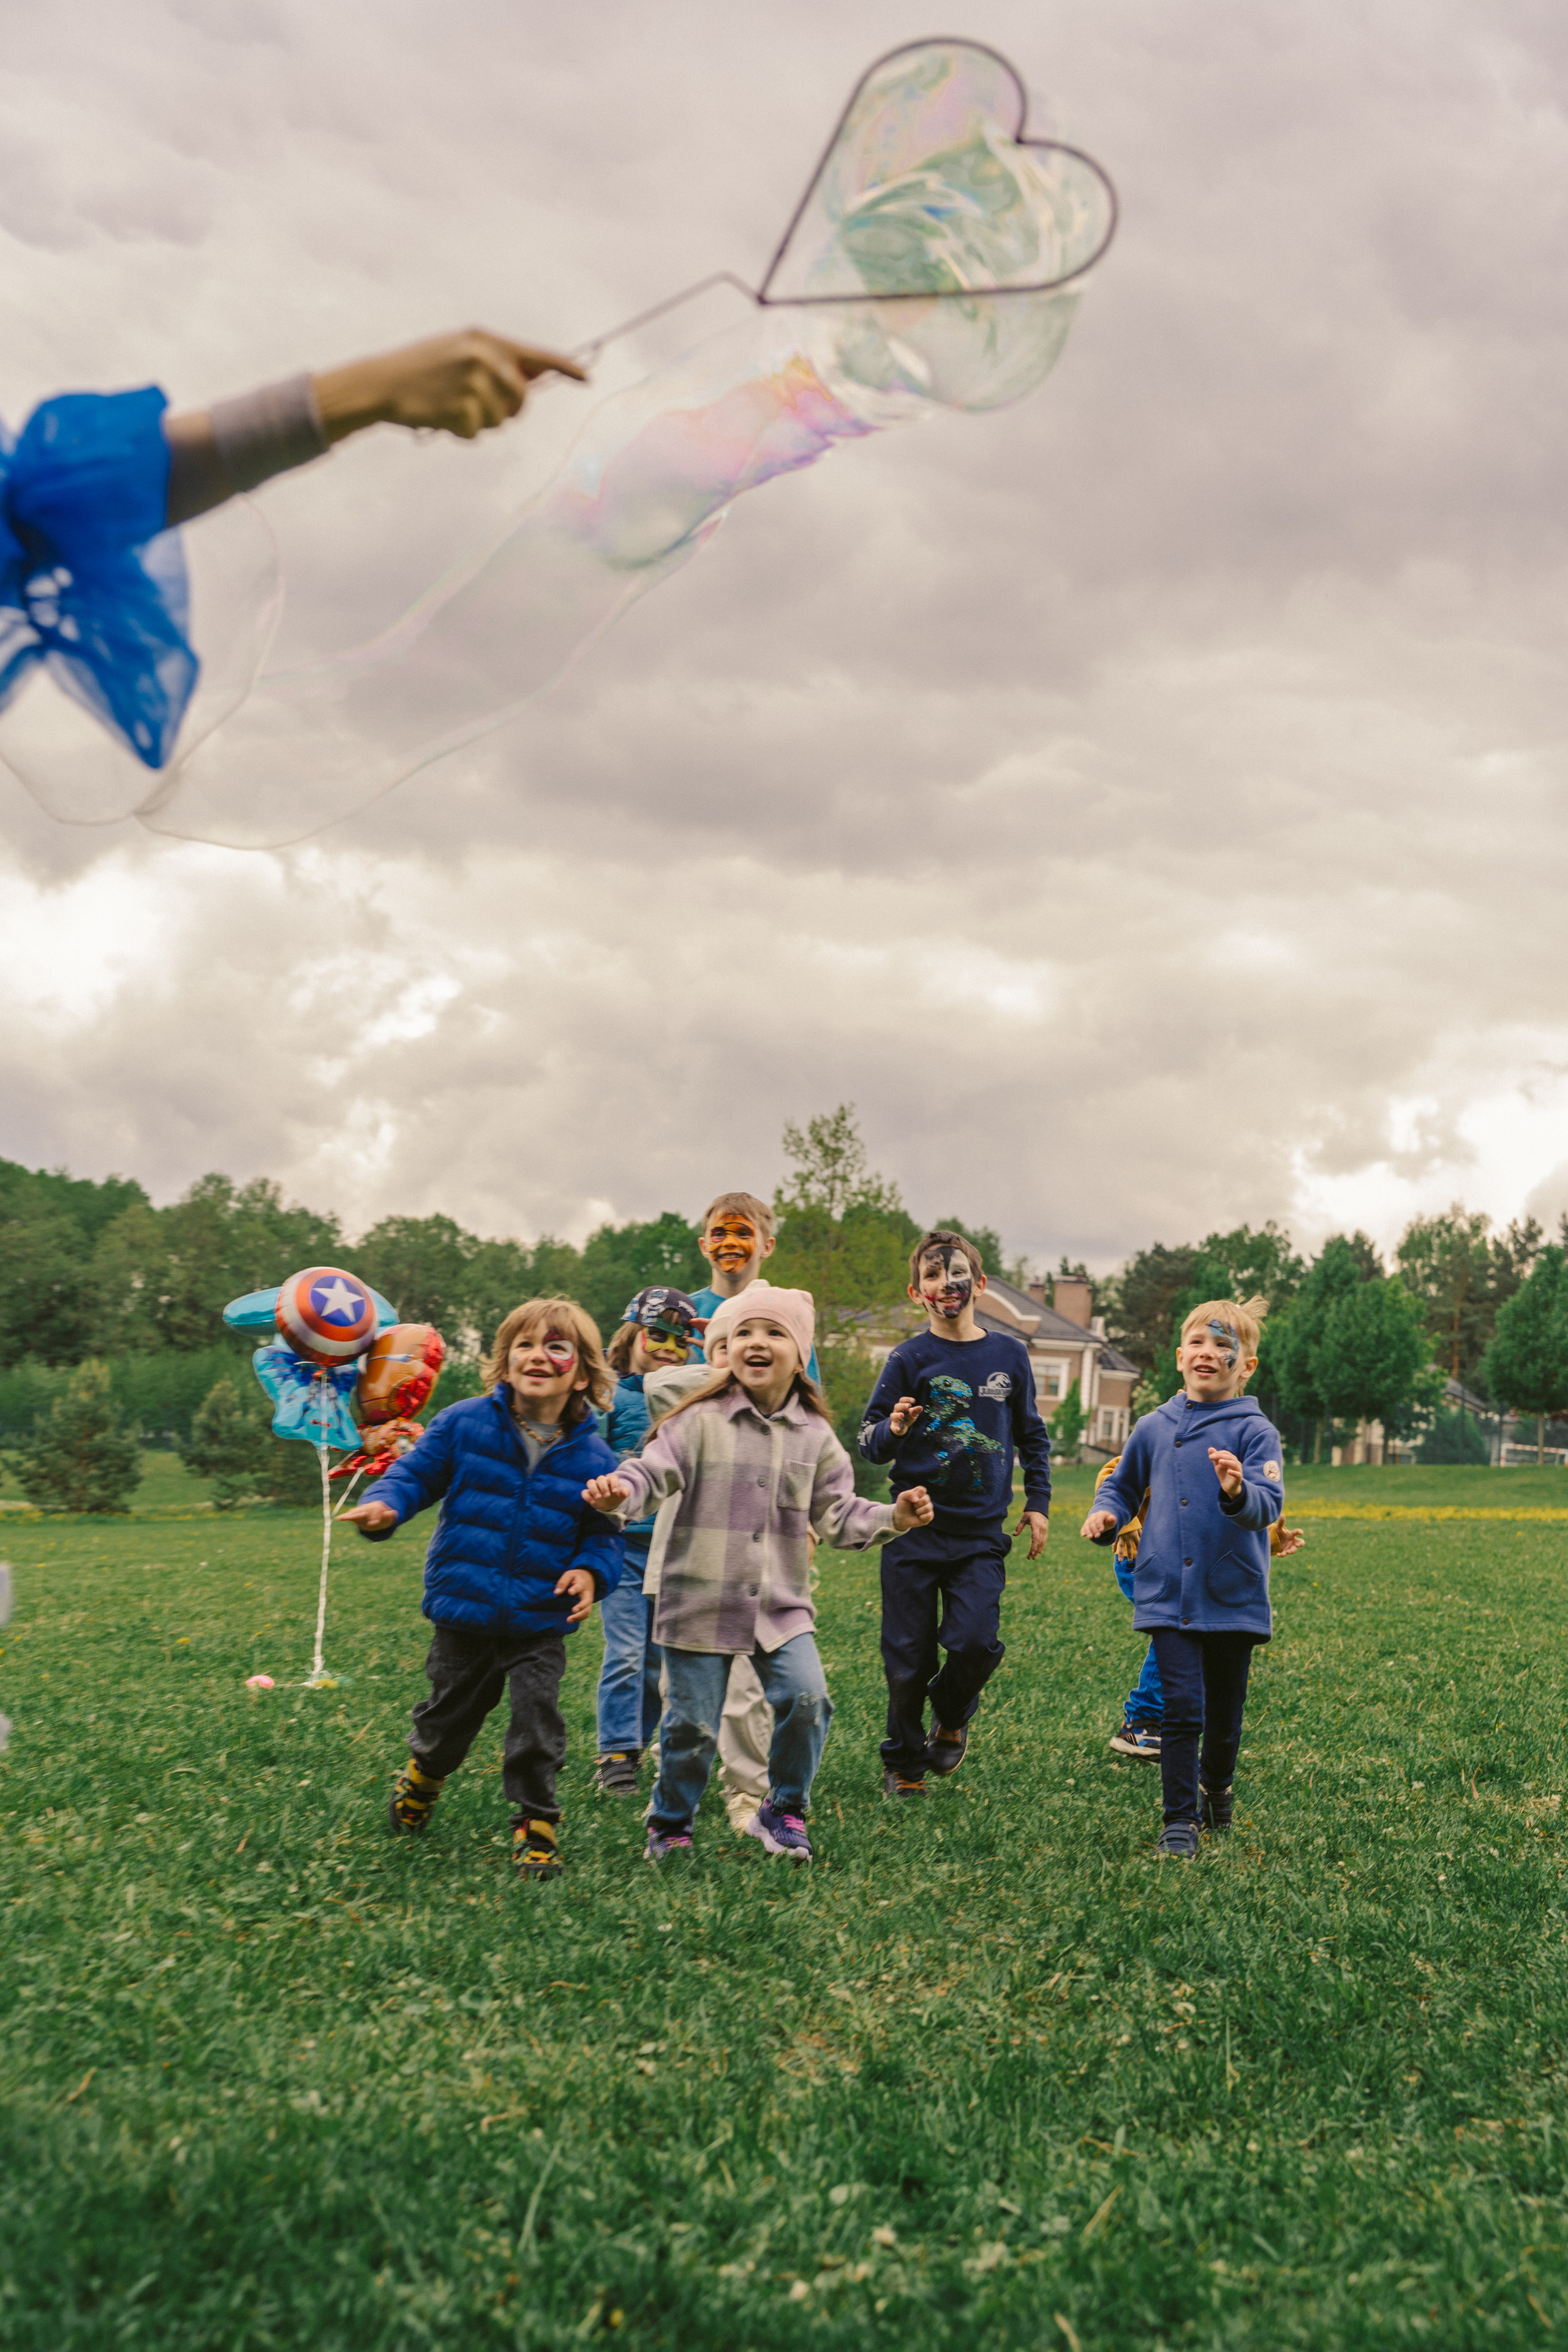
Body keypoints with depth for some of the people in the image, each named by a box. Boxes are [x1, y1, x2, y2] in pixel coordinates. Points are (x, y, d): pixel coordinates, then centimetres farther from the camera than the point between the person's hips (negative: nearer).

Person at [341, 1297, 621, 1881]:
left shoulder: (592, 1457, -4)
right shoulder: (464, 1424, -7)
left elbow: (603, 1533, 4)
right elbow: (417, 1472, -1)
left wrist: (592, 1571, -15)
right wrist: (386, 1505, -21)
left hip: (540, 1621, 0)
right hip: (463, 1610, 1)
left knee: (539, 1719, -6)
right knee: (450, 1713, 17)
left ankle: (536, 1824, 13)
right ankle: (422, 1778, 49)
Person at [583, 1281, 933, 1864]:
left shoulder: (814, 1436, 6)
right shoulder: (700, 1421, -5)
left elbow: (837, 1513, 8)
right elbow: (653, 1472, -11)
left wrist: (892, 1517, -7)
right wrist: (620, 1493, -32)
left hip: (782, 1603, 3)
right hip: (701, 1602, -3)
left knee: (806, 1699, -13)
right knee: (692, 1723, 2)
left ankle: (783, 1810, 13)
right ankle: (669, 1823, 28)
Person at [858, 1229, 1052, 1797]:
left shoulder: (1009, 1354, 6)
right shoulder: (910, 1358, -2)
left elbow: (1032, 1435, 19)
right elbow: (868, 1442, -2)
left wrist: (1038, 1502, 14)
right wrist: (893, 1430, -23)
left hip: (981, 1532, 1)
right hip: (915, 1529, -1)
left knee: (976, 1640, -13)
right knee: (908, 1656, 2)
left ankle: (951, 1716, 19)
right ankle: (905, 1762, 23)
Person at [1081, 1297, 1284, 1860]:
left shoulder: (1254, 1431, -6)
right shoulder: (1153, 1429, 4)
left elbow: (1268, 1505, -18)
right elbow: (1124, 1487, 19)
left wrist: (1238, 1493, -39)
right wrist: (1106, 1515, -1)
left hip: (1234, 1597, -1)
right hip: (1168, 1596, 1)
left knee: (1225, 1708, 14)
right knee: (1181, 1707, -7)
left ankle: (1217, 1788, 40)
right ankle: (1180, 1819, 3)